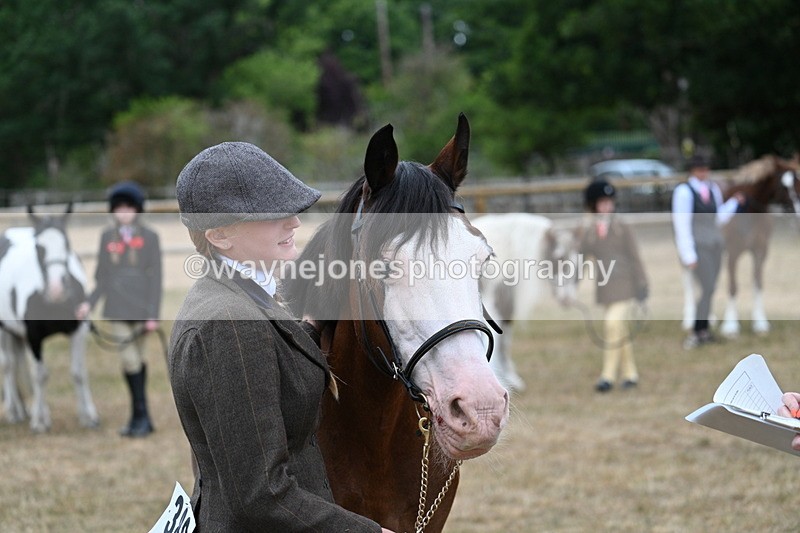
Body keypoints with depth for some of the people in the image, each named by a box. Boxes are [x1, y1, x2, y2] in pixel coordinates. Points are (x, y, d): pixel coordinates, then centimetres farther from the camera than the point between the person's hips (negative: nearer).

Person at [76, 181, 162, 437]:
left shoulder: (149, 238, -2)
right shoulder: (107, 237, 7)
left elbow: (155, 277, -4)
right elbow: (102, 277, 11)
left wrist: (153, 314, -10)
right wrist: (90, 303, -3)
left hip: (140, 308, -2)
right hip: (117, 309, 2)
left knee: (136, 359, 3)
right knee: (129, 359, -2)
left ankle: (140, 417, 9)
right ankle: (140, 417, 6)